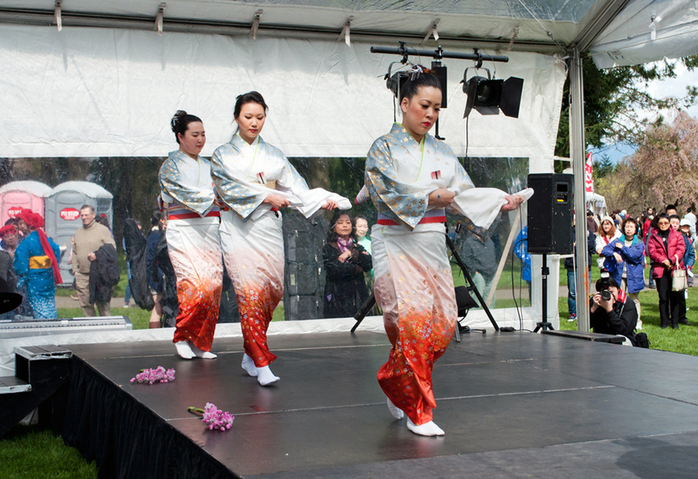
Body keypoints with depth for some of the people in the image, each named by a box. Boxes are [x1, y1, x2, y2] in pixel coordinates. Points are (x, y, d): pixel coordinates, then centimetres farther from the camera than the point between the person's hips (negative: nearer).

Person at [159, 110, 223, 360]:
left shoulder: (208, 166, 21)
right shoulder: (171, 166, 2)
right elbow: (185, 193, -14)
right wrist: (214, 198, -25)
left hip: (209, 230, 6)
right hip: (183, 230, -6)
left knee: (213, 285, -2)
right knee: (198, 285, -18)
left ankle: (201, 344, 7)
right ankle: (182, 337, 0)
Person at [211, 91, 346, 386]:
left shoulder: (273, 155, 15)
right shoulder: (223, 155, 7)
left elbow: (295, 187, 5)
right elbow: (229, 189, -6)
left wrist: (324, 200, -11)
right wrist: (265, 196, -12)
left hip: (269, 228, 4)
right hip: (239, 229, -3)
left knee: (272, 290, -1)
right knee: (250, 292, -14)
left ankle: (250, 354, 17)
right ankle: (261, 363, -13)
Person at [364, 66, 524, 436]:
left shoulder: (442, 152, 16)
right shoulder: (384, 149, -1)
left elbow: (465, 193, 8)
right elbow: (386, 197, -13)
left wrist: (501, 201, -9)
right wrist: (428, 199, -27)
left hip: (432, 244, 6)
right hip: (397, 243, -6)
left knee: (443, 321, 0)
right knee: (414, 319, -15)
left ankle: (395, 383, 22)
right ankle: (417, 412, -6)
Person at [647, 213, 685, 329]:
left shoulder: (677, 235, 11)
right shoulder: (653, 237, 10)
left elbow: (681, 250, 1)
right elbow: (652, 252, 0)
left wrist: (671, 261, -13)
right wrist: (663, 261, -15)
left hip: (675, 269, 0)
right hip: (660, 270, 0)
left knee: (675, 296, 1)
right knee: (663, 297, 1)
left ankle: (675, 321, 9)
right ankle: (664, 321, 10)